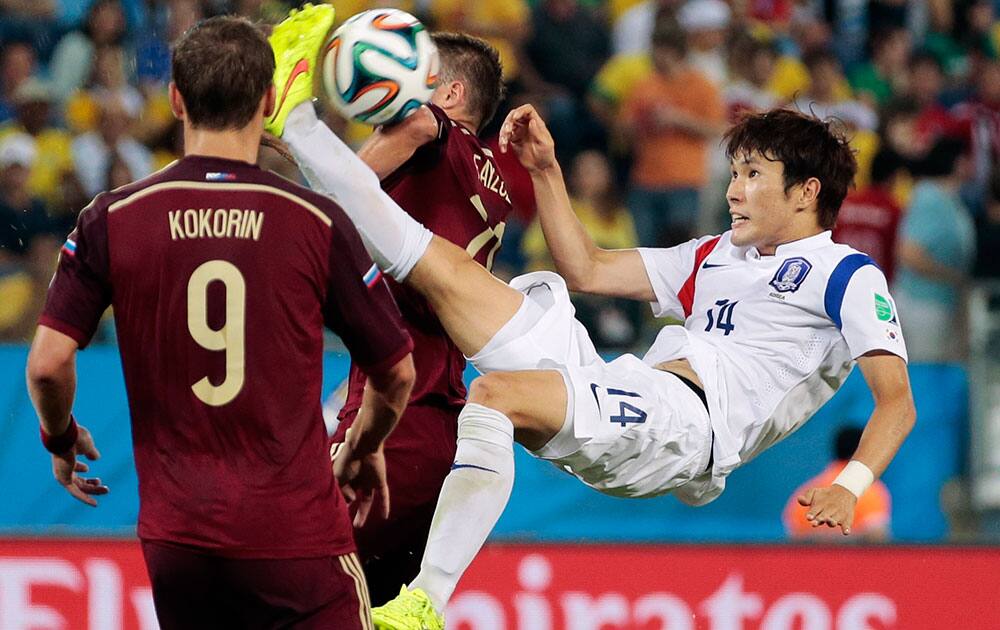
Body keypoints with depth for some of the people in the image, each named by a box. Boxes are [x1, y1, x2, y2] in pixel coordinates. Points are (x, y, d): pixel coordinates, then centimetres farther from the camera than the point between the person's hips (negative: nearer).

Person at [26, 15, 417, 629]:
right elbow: (397, 373, 3)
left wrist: (61, 439, 17)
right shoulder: (317, 221, -4)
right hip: (297, 530, -2)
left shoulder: (111, 220, -1)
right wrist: (364, 449, 24)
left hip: (175, 535, 2)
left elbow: (47, 364, -5)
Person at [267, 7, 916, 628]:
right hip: (622, 388, 8)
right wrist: (546, 170, 23)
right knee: (445, 266, 3)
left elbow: (897, 399, -5)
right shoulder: (714, 257, 29)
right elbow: (588, 270, 32)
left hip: (686, 418, -7)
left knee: (495, 393, -34)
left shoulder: (847, 274, 7)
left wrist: (849, 487, -23)